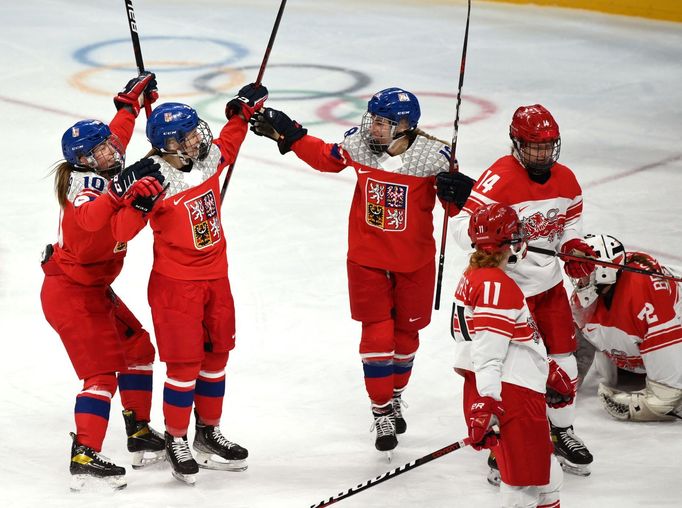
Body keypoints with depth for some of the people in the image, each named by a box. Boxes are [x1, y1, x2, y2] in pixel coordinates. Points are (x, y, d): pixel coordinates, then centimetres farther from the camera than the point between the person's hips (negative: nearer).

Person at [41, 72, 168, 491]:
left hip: (95, 288, 10)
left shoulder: (104, 175, 4)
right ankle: (85, 458, -19)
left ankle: (140, 434, 28)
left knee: (137, 348, 17)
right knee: (102, 370, -15)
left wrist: (132, 101, 30)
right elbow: (88, 221, -45)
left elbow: (117, 135, 25)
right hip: (70, 293, -10)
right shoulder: (83, 185, -22)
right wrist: (121, 195, -52)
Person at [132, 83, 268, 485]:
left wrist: (242, 112, 21)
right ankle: (176, 441, 11)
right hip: (176, 282, -7)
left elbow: (227, 146, 25)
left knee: (216, 355, 16)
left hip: (216, 275, 7)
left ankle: (209, 433, 31)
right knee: (184, 362, -4)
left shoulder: (208, 158, 0)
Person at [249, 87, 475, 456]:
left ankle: (395, 397, 40)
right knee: (377, 335, -2)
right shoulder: (358, 144, -12)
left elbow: (454, 198, -10)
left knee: (406, 332, 16)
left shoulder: (433, 156, -20)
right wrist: (287, 134, 2)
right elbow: (326, 157, 8)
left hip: (415, 261, 0)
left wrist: (459, 193, -34)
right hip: (367, 259, 0)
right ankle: (381, 413, 10)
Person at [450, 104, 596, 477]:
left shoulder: (565, 180, 0)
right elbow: (463, 224, -26)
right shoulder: (500, 179, -22)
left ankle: (562, 432, 32)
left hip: (550, 284, 6)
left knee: (563, 360, 13)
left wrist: (573, 247, -1)